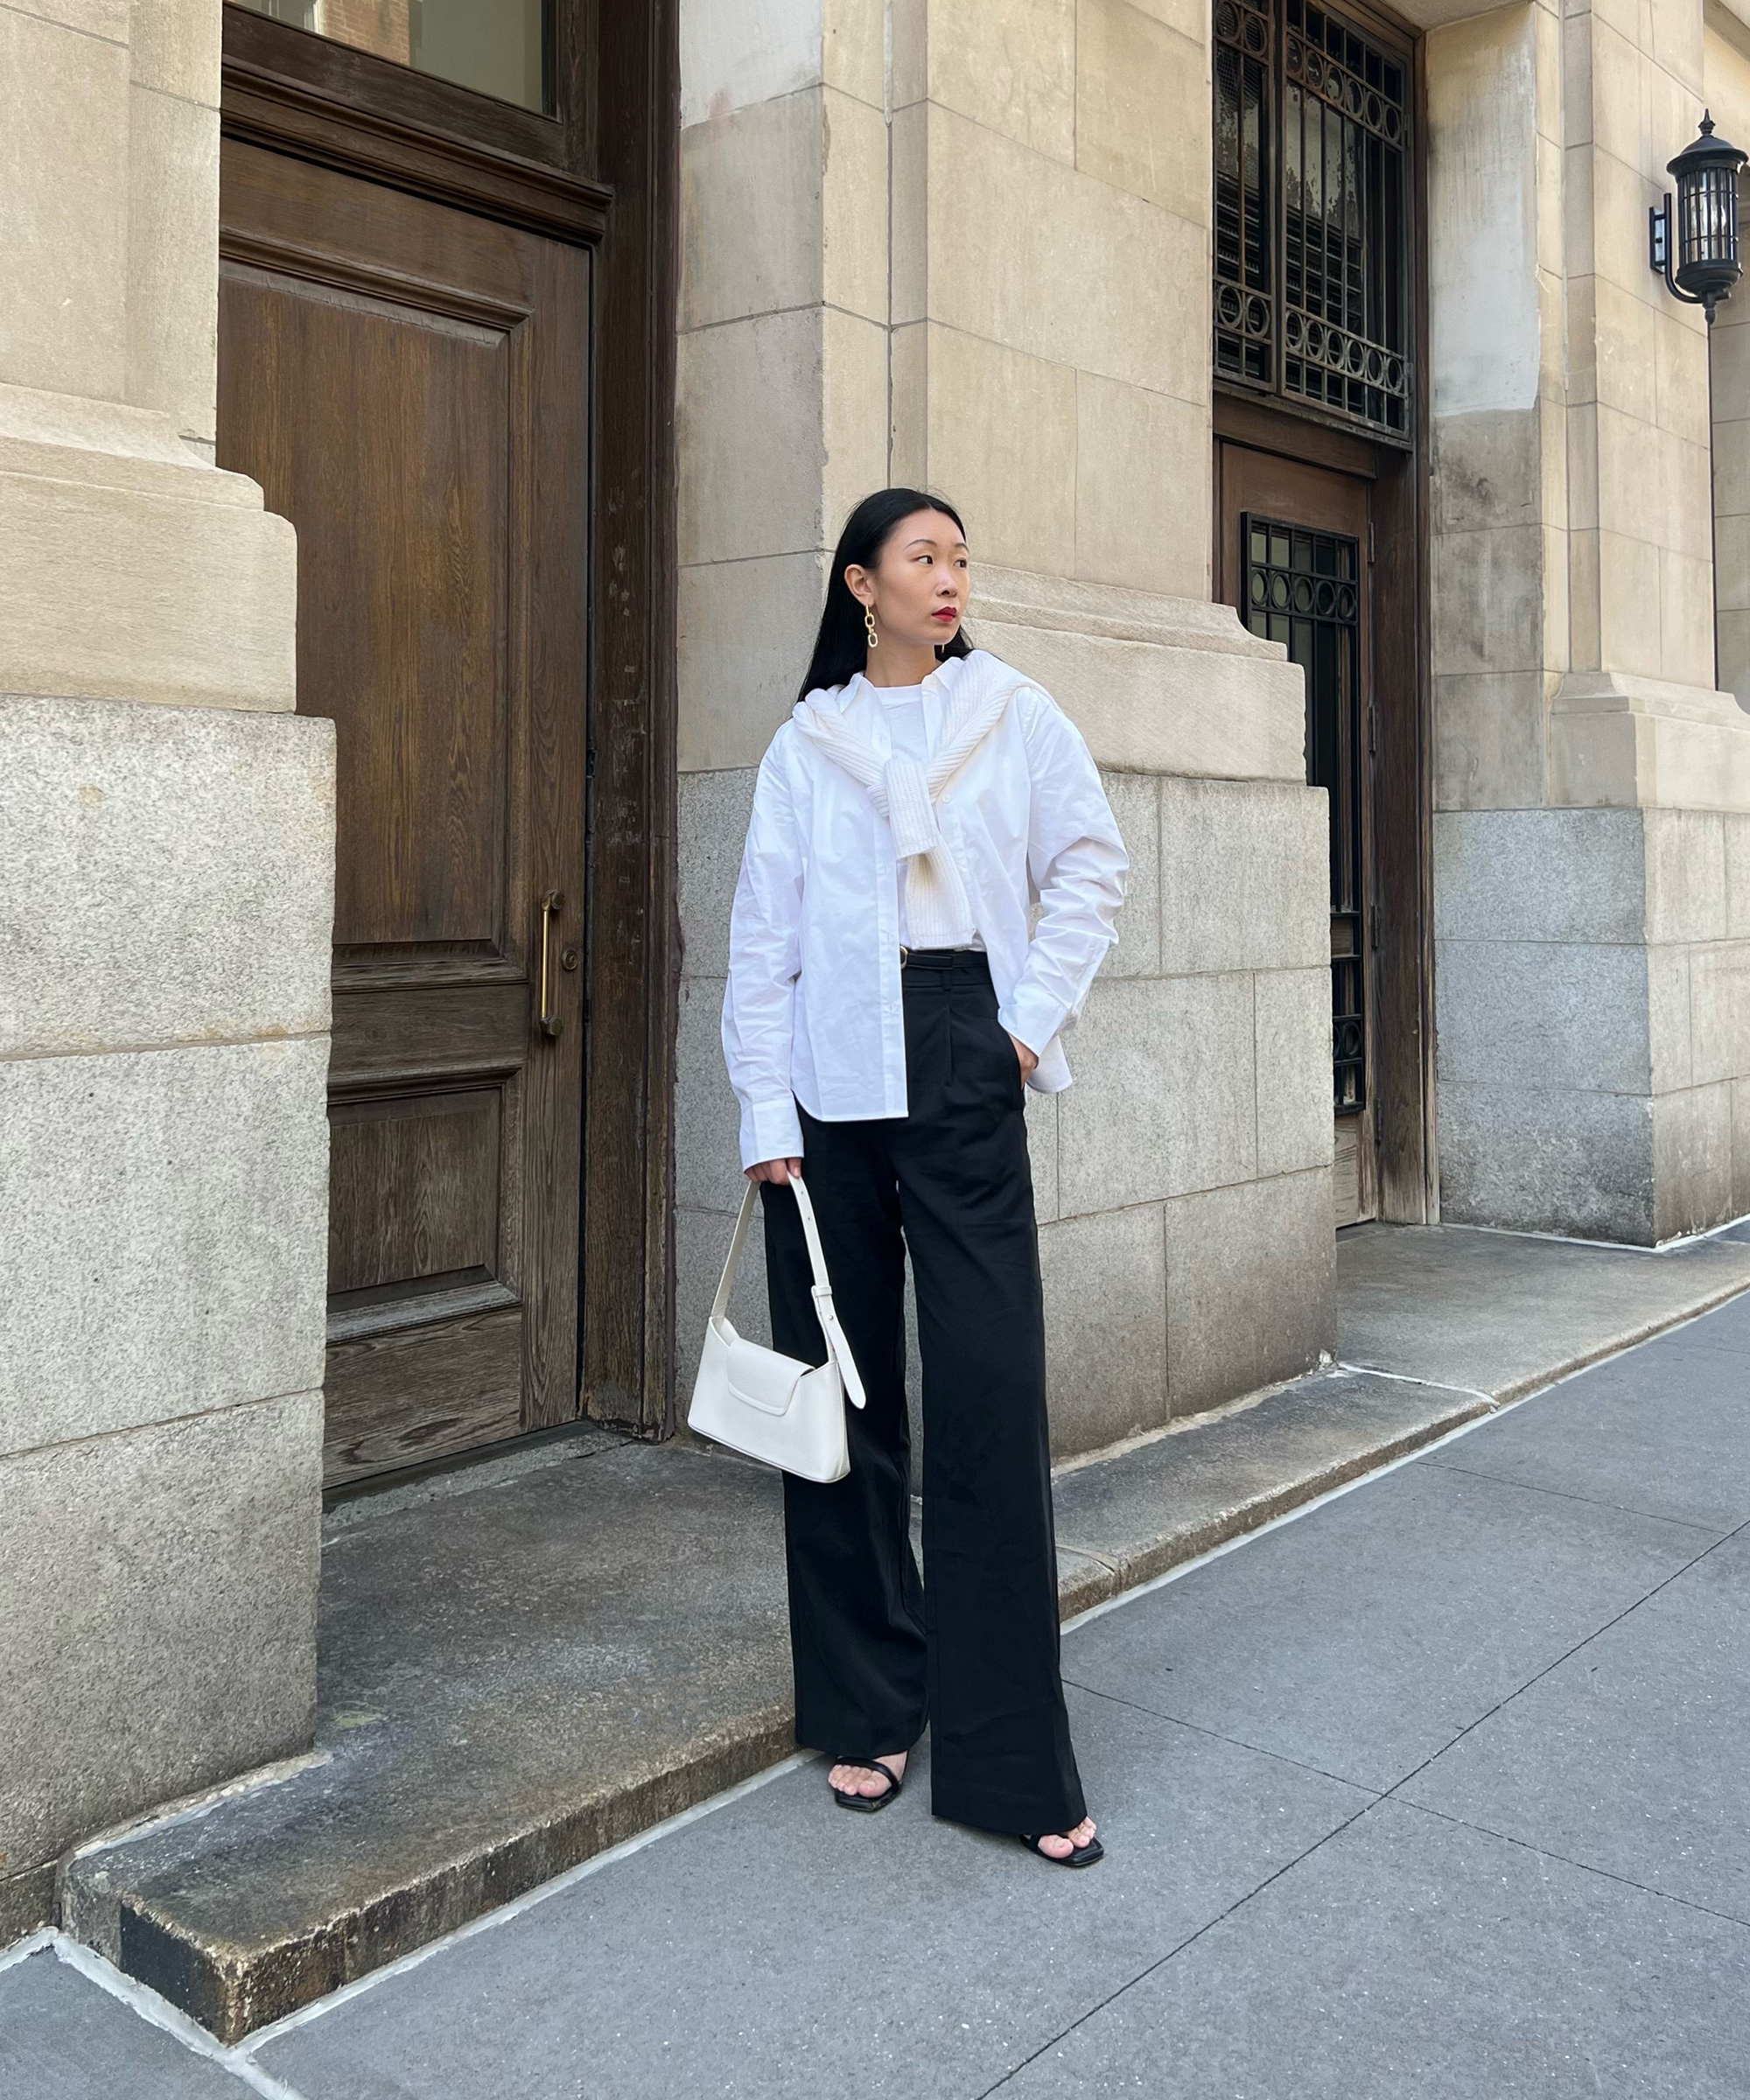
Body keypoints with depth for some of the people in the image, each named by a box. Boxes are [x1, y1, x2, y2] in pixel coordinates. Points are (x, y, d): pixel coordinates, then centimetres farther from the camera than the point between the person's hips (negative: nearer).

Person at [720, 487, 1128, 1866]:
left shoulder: (1016, 716, 9)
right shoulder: (805, 745, 9)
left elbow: (1093, 868, 10)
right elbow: (763, 935, 5)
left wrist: (1035, 1016, -1)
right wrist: (765, 1110, -2)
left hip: (961, 1076, -1)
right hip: (831, 1088, 1)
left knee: (991, 1400, -5)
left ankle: (1012, 1762, 4)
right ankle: (865, 1713, 21)